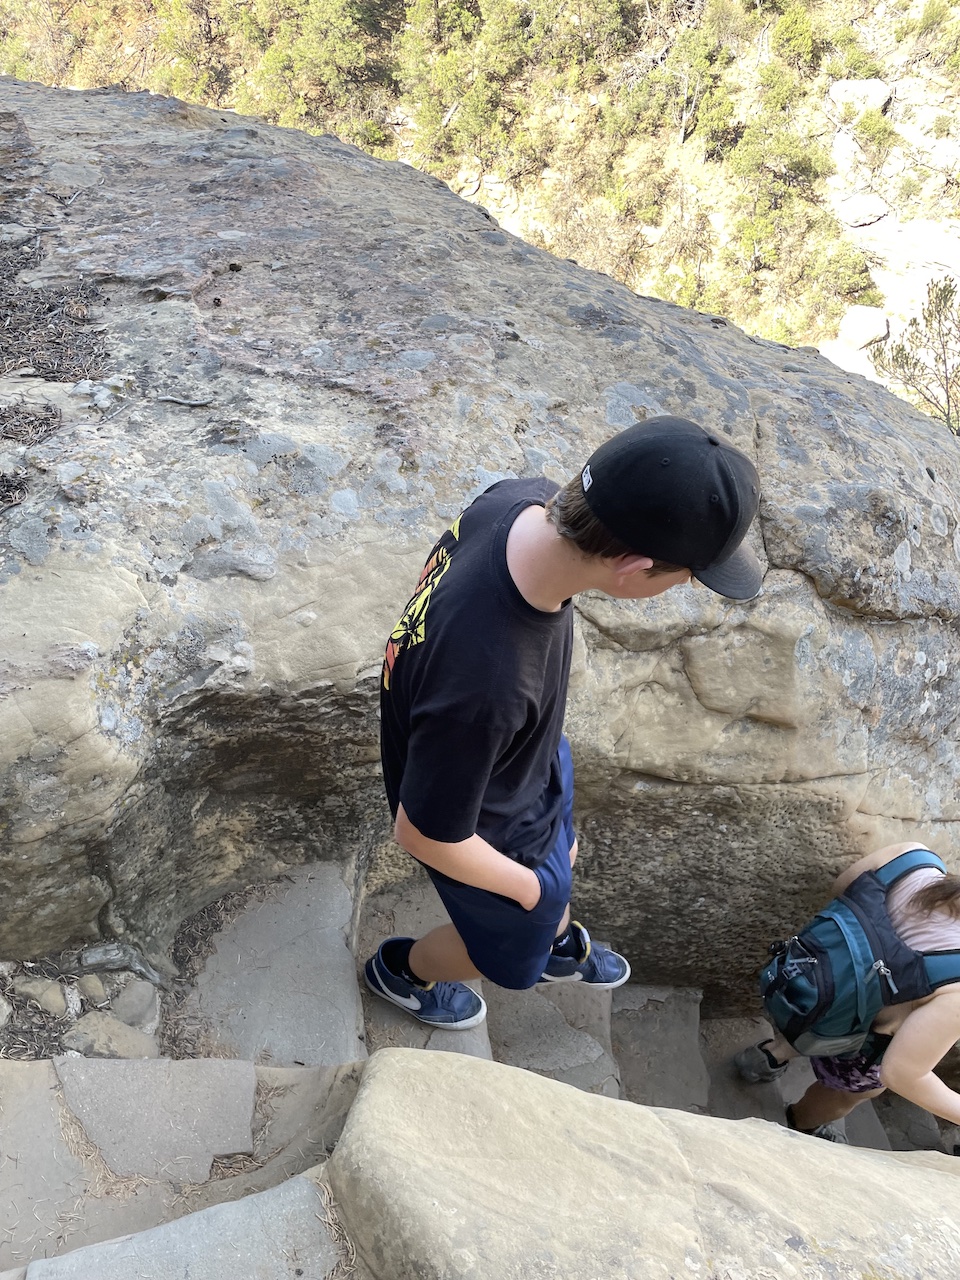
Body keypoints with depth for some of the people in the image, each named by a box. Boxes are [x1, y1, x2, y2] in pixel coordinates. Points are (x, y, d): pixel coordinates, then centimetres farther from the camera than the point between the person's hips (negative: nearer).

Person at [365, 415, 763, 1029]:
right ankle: (402, 970, 59)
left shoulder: (527, 500, -27)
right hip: (492, 826, -6)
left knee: (561, 864, 36)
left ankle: (562, 944, 71)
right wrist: (523, 884, -10)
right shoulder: (485, 686, -49)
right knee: (510, 950, 28)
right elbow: (423, 833, -30)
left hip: (535, 755, 6)